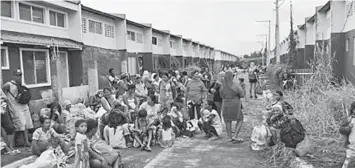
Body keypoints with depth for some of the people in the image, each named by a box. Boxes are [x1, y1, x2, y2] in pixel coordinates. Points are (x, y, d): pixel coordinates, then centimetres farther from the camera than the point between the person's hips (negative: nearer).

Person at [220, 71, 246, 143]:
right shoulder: (235, 85, -16)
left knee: (228, 121, 14)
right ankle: (235, 136, 2)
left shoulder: (222, 86, -3)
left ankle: (230, 138, 17)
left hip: (225, 105, 4)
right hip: (235, 105, -4)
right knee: (240, 120, 12)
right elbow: (242, 94, -11)